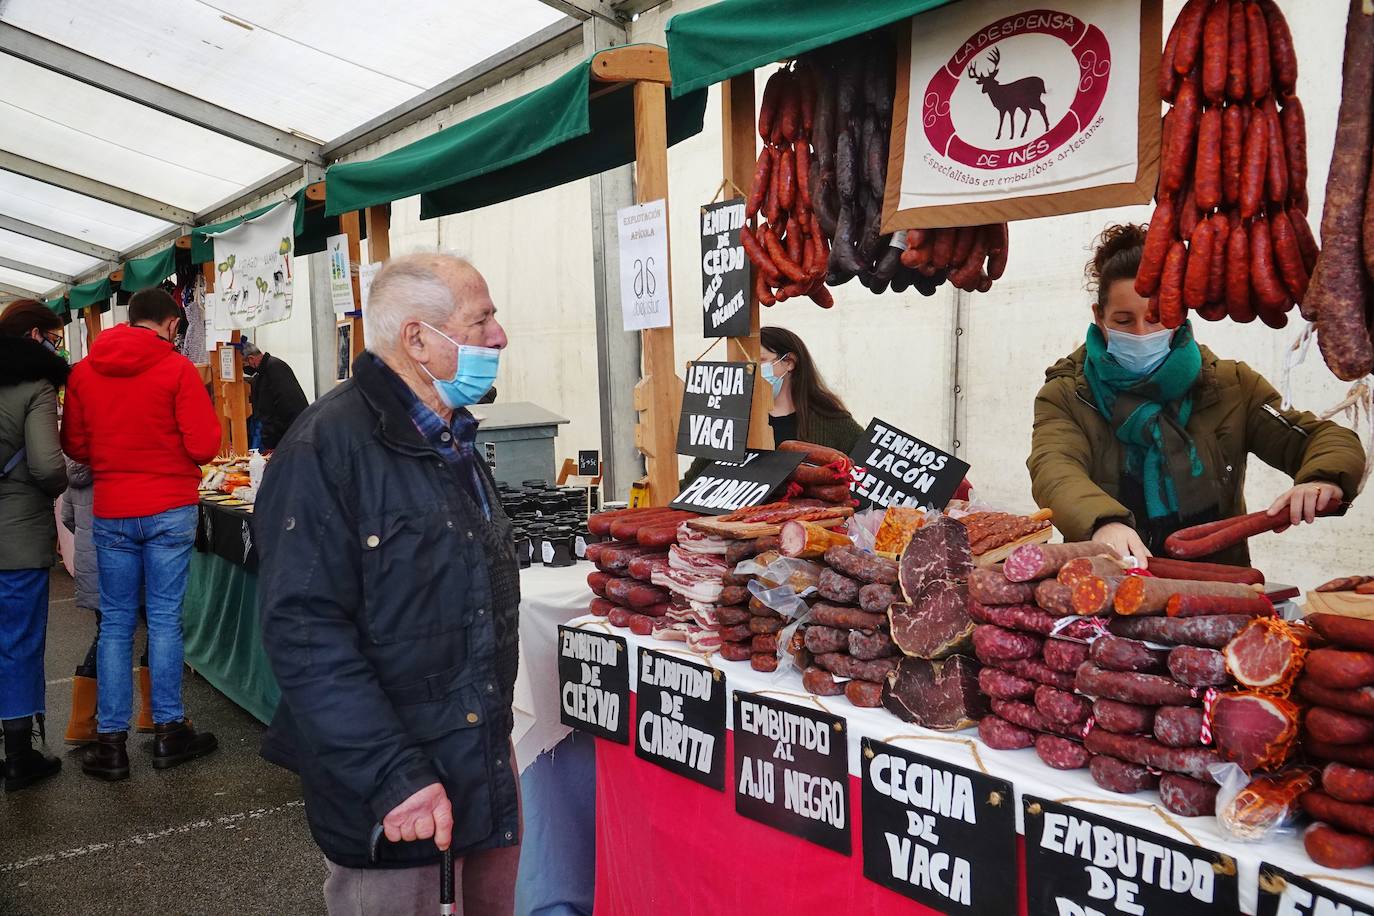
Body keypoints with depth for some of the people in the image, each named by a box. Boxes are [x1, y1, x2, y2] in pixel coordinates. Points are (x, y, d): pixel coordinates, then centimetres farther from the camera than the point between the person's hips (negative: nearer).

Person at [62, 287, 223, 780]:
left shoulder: (83, 371, 3)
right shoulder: (177, 368, -9)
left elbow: (75, 446, 8)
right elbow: (204, 445, -12)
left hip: (111, 512, 3)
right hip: (170, 510, -3)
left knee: (115, 623, 9)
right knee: (164, 618, 5)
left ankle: (111, 741, 13)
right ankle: (168, 731, 14)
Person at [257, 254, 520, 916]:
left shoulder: (455, 440, 10)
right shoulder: (326, 447, -18)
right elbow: (304, 631, -24)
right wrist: (392, 776, -26)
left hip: (485, 758, 8)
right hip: (381, 785, -8)